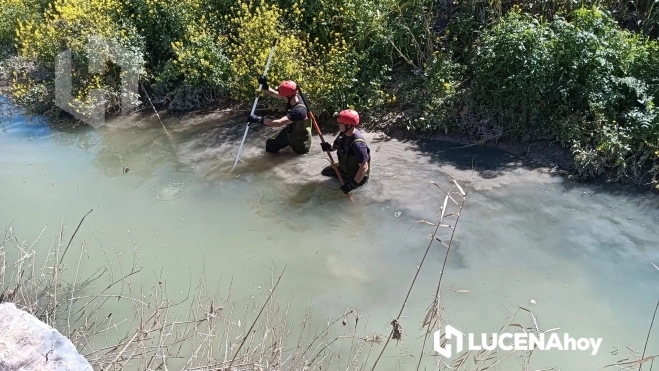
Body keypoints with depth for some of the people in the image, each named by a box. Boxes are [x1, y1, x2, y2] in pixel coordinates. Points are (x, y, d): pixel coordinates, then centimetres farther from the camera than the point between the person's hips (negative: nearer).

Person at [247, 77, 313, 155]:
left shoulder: (299, 110, -41)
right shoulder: (292, 98, -16)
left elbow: (279, 123, -45)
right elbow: (273, 93, -9)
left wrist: (259, 120, -47)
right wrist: (265, 86, -31)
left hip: (299, 141, -7)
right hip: (289, 132, 7)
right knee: (270, 144, 13)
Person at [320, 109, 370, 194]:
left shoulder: (358, 144, -39)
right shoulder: (344, 133, -12)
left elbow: (364, 167, -37)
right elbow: (336, 145, 7)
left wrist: (353, 184, -39)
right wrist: (329, 147, -17)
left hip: (356, 175, -9)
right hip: (344, 167, 9)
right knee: (325, 172, 20)